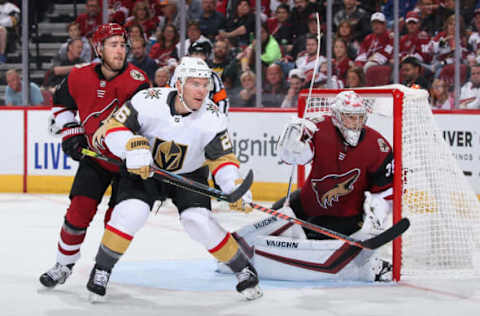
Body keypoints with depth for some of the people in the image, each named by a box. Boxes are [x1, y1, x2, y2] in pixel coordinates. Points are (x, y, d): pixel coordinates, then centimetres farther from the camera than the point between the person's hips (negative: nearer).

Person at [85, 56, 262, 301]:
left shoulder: (212, 117, -21)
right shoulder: (149, 102, -26)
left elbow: (222, 158, -14)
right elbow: (114, 126, -18)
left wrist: (235, 188, -31)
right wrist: (134, 147, -36)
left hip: (189, 174, 1)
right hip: (144, 170, -1)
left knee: (199, 221, -17)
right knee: (131, 213, -22)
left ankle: (244, 270, 3)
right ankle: (101, 270, -2)